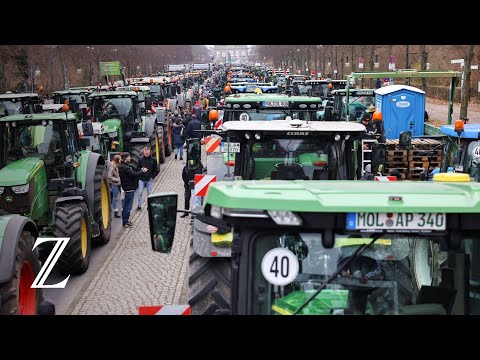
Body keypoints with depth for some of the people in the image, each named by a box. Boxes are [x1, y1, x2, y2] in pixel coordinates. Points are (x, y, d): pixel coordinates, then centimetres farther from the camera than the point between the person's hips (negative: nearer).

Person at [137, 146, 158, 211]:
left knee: (149, 193, 7)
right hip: (141, 179, 0)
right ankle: (139, 206, 6)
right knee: (140, 192, -2)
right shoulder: (141, 160, 0)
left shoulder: (153, 160, -1)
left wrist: (152, 176, -6)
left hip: (149, 179, 0)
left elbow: (156, 170, 4)